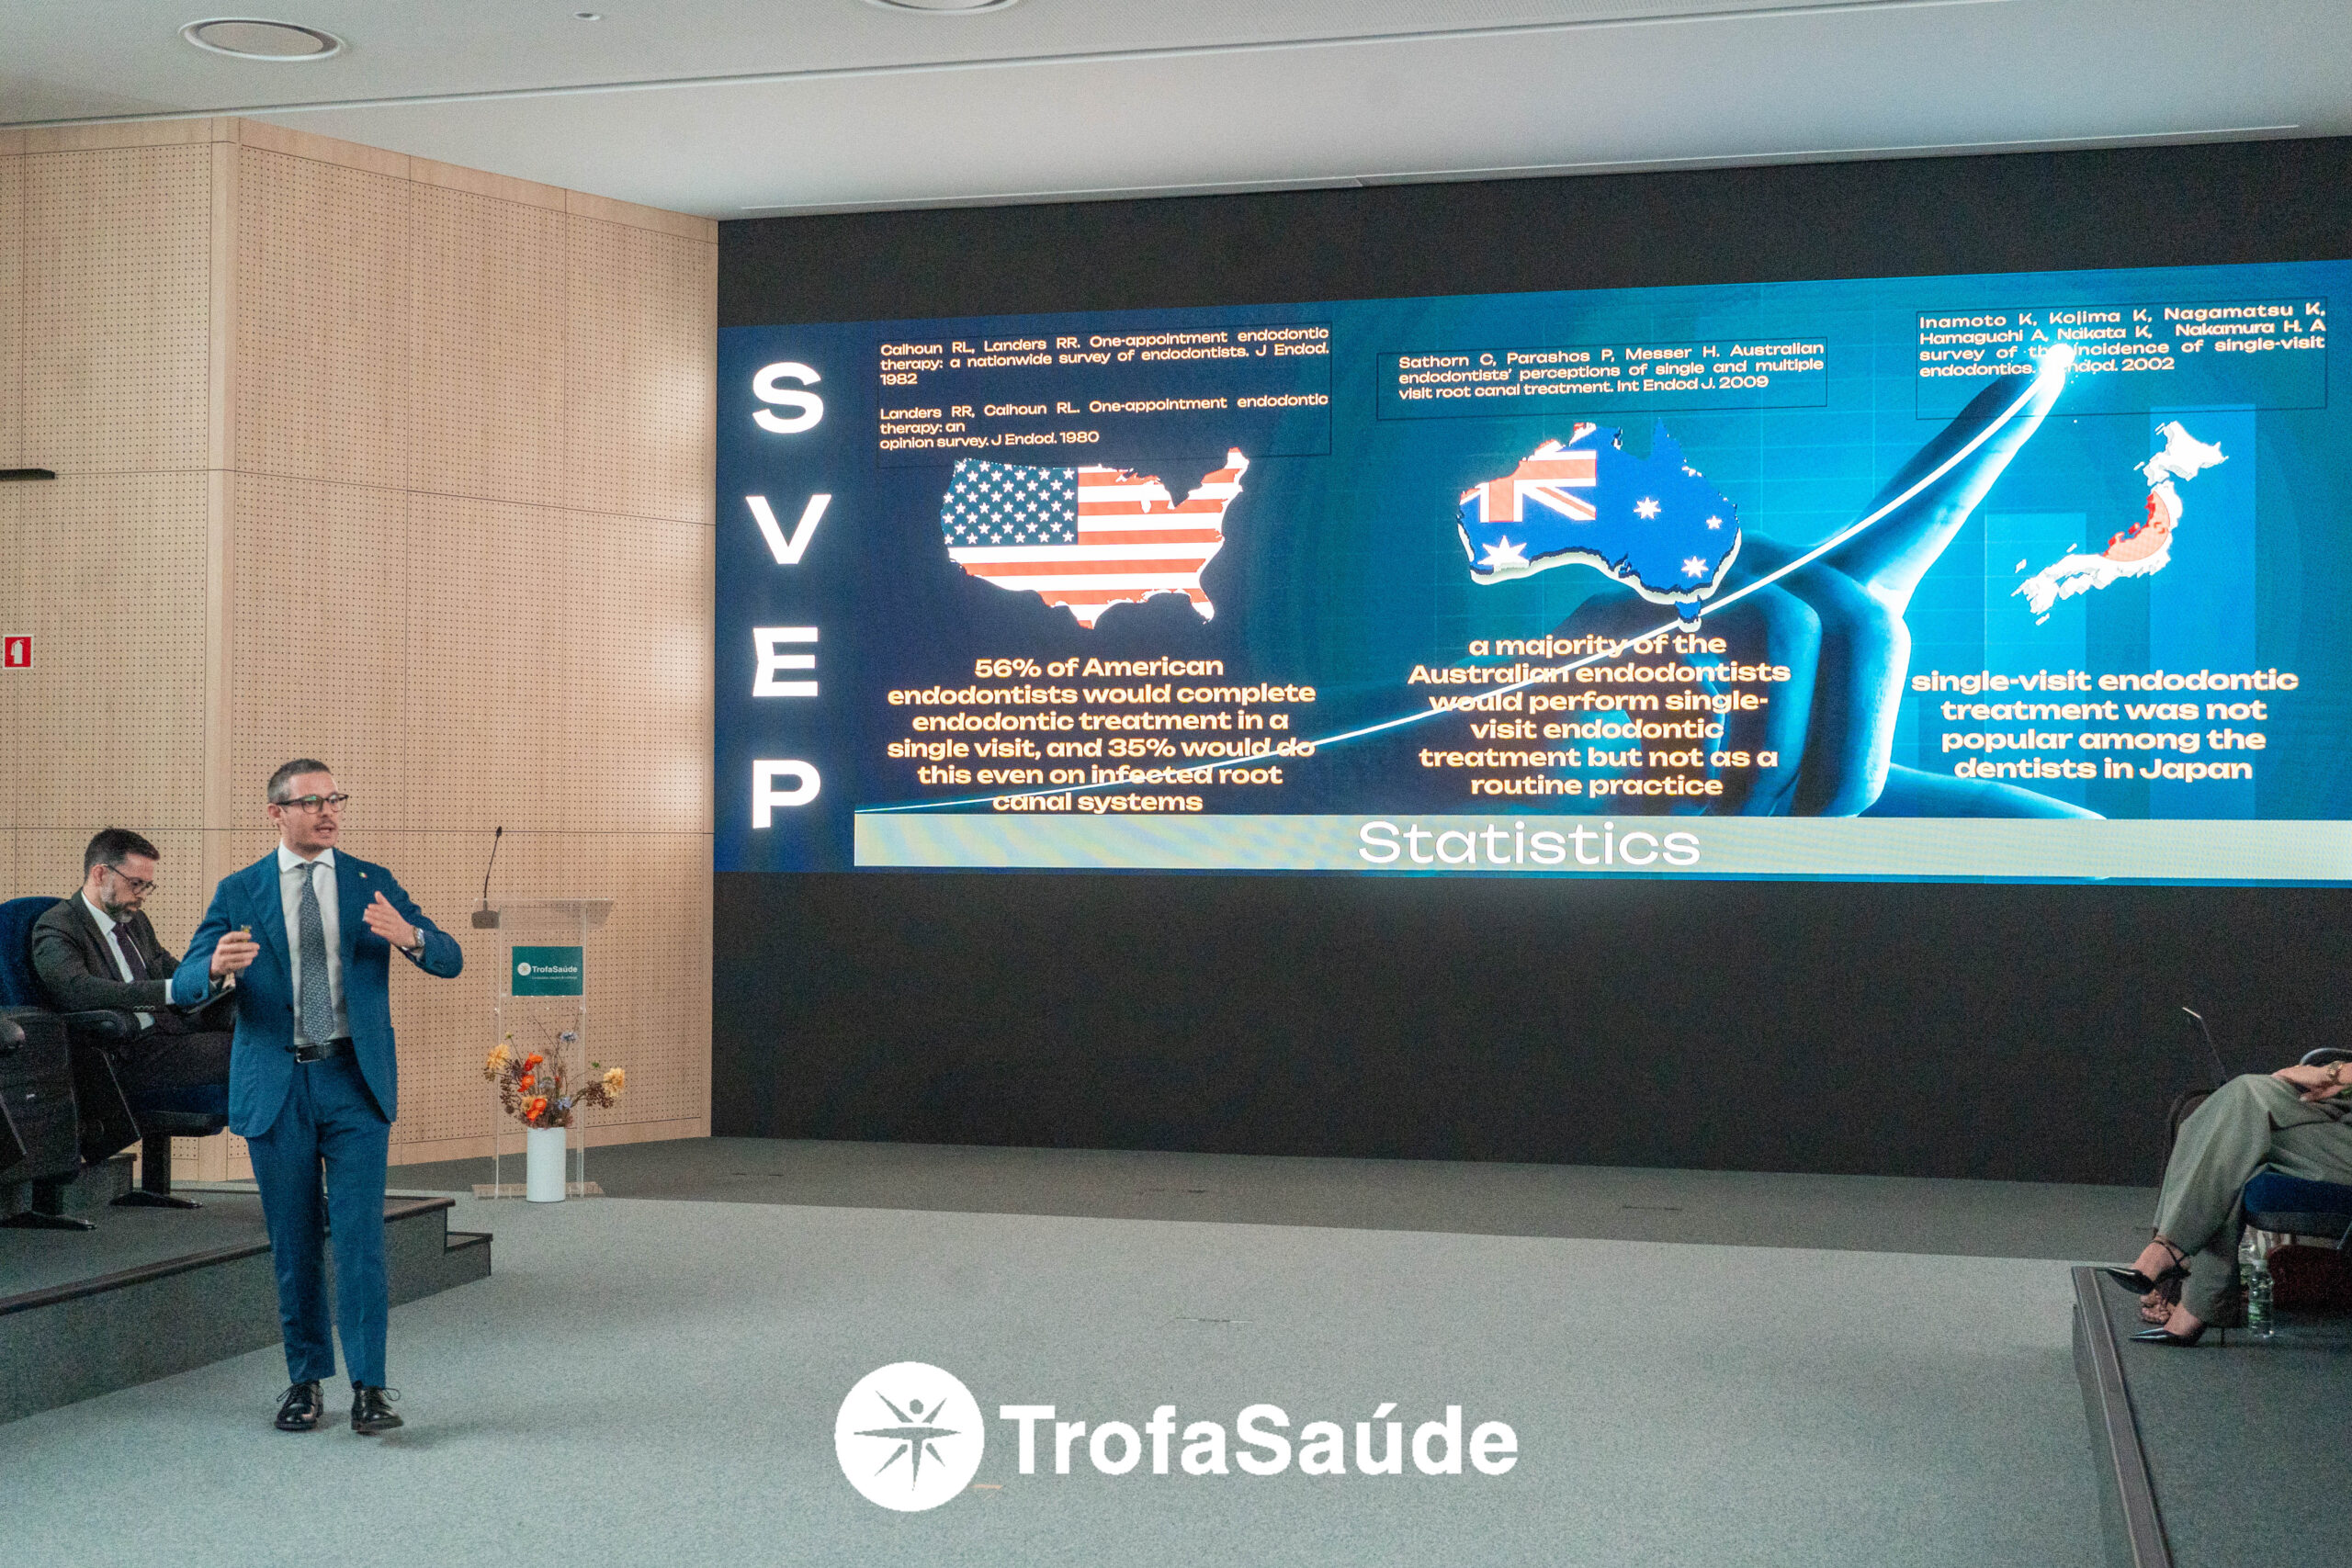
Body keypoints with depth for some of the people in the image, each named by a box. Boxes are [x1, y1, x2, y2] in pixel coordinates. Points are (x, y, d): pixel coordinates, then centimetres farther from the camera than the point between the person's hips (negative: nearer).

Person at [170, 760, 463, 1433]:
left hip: (356, 1080, 0)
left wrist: (410, 937, -22)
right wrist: (218, 968, -25)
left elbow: (450, 960, 1)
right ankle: (305, 1380, 19)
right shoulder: (239, 892, 5)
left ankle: (369, 1387, -5)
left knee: (359, 1233, -7)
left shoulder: (372, 884, 7)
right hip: (276, 1086, 1)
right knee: (293, 1244, 7)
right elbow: (184, 983, -1)